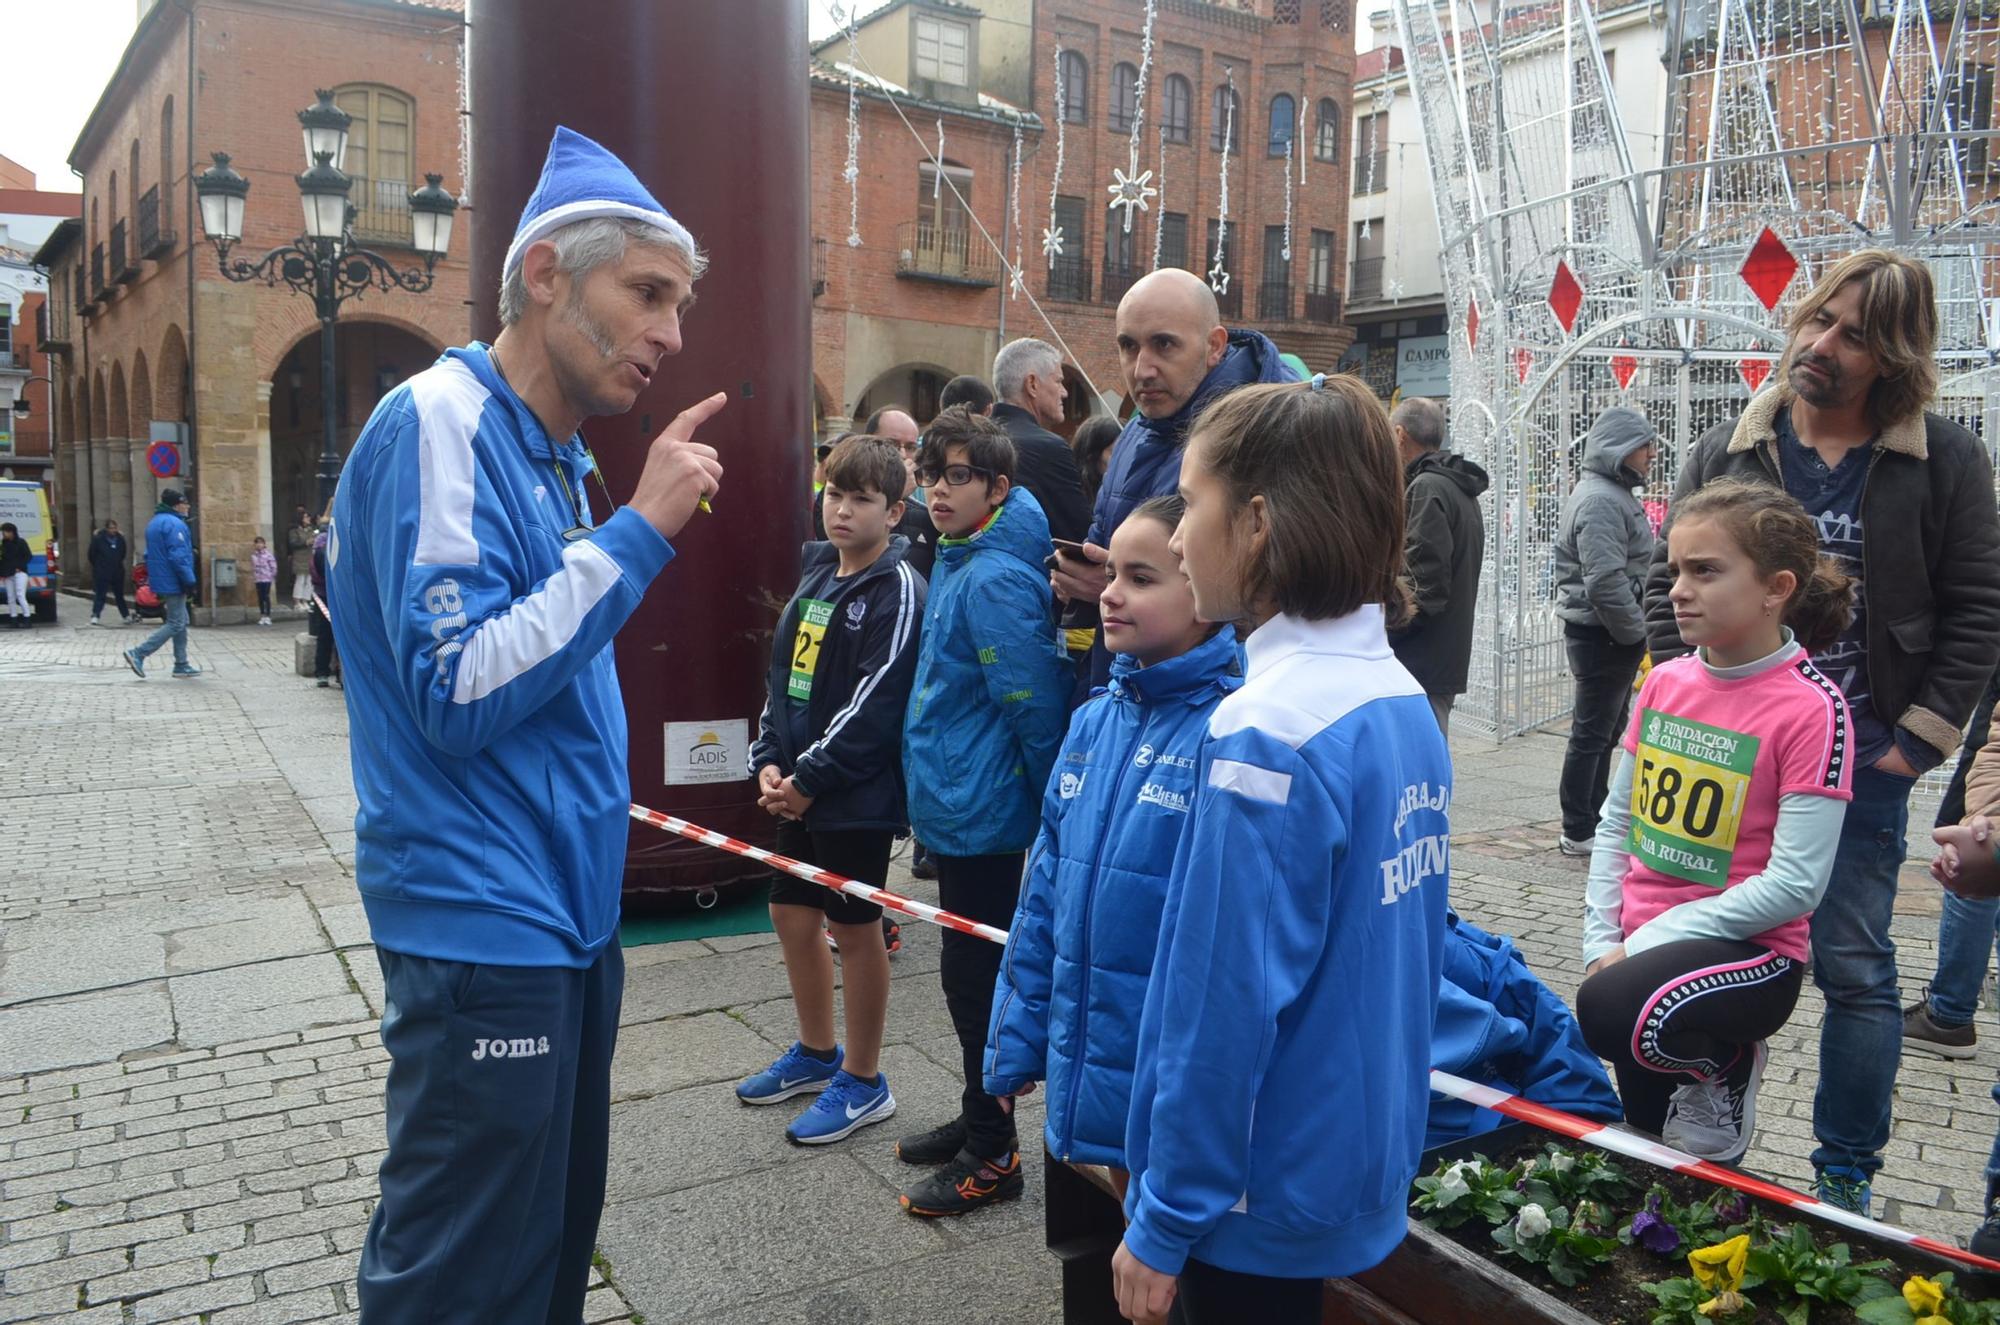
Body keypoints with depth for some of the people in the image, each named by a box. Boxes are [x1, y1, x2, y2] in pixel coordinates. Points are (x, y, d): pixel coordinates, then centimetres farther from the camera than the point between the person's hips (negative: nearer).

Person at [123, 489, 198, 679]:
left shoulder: (154, 522, 15)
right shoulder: (174, 524, -17)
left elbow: (151, 554, 20)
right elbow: (178, 556, -23)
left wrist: (151, 579, 24)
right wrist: (189, 581, -19)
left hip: (161, 581, 10)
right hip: (173, 583, -10)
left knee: (181, 622, 14)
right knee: (175, 624, -5)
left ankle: (181, 665, 15)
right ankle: (138, 653, -8)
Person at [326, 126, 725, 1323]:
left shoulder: (557, 453, 12)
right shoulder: (438, 426, -15)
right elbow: (457, 689, -23)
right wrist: (639, 531, -21)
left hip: (566, 915, 9)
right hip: (485, 931, -9)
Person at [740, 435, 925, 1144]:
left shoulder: (898, 590, -13)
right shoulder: (815, 573, 12)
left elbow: (875, 704, -19)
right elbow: (781, 674, 13)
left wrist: (810, 778, -16)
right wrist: (770, 761, 1)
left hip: (857, 794, -8)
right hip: (798, 787, 8)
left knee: (854, 927, 3)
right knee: (792, 916, 15)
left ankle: (863, 1082, 19)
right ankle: (816, 1053, 35)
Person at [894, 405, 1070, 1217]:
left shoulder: (995, 580, -21)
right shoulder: (957, 564, 10)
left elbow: (1035, 704, -22)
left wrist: (1050, 811, -15)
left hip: (979, 811, -10)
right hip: (956, 806, 10)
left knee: (977, 976, 1)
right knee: (971, 973, 19)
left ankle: (992, 1155, 16)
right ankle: (978, 1118, 35)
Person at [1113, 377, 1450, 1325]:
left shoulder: (1267, 732, -25)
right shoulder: (1404, 698, 1)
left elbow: (1225, 1013, -24)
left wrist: (1165, 1223, -14)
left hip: (1261, 1198, -8)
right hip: (1365, 1168, 8)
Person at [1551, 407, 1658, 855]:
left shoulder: (1615, 494, 16)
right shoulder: (1600, 500, -19)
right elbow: (1605, 582, -26)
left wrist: (1636, 631, 13)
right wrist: (1636, 633, -15)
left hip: (1610, 636, 11)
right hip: (1602, 636, -11)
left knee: (1604, 732, 17)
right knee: (1592, 734, -2)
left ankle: (1593, 821, 28)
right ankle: (1578, 832, 7)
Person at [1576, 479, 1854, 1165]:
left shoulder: (1810, 707, -16)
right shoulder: (1664, 681, 3)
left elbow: (1795, 883, -19)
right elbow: (1617, 821, 8)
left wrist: (1649, 939, -18)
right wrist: (1602, 940, -2)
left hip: (1748, 951, -6)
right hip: (1637, 943, 6)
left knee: (1614, 1009, -32)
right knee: (1645, 1132, 8)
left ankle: (1724, 1067, -3)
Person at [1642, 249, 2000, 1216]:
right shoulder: (1727, 451, 4)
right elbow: (1668, 587, 7)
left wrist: (1919, 739, -6)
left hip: (1861, 765, -2)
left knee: (1854, 970, 6)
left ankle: (1847, 1177, 21)